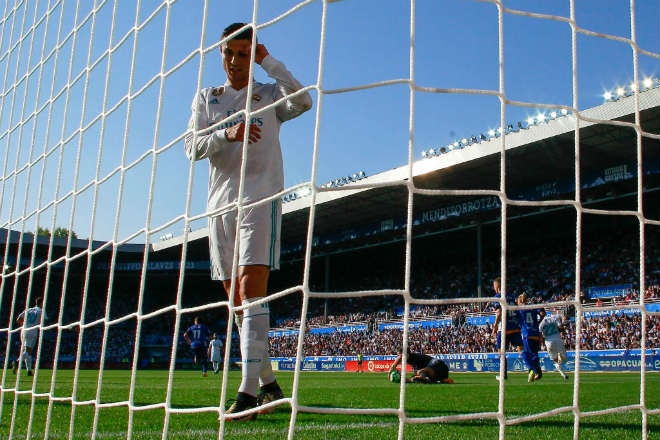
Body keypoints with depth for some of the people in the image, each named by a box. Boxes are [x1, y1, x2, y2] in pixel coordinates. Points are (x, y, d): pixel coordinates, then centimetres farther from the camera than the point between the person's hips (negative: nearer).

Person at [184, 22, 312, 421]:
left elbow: (303, 101, -12)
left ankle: (249, 393, -22)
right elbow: (193, 147, 5)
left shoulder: (269, 95, 10)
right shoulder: (206, 98, 18)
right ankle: (269, 384, 17)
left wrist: (268, 61, -8)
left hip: (261, 199, -4)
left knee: (251, 291, -18)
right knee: (238, 300, 5)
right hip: (220, 203, 5)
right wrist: (227, 134, -14)